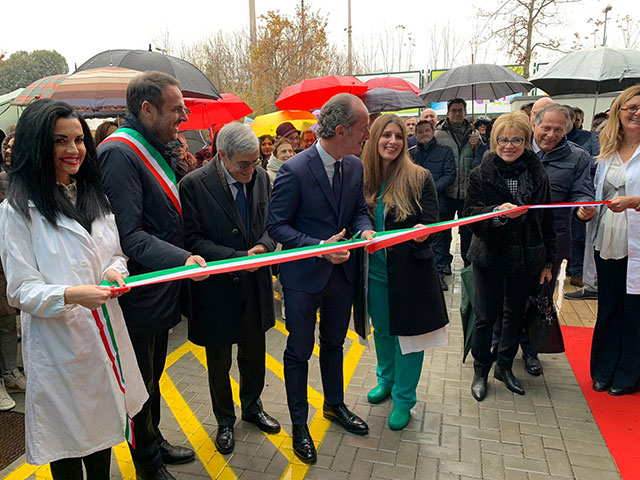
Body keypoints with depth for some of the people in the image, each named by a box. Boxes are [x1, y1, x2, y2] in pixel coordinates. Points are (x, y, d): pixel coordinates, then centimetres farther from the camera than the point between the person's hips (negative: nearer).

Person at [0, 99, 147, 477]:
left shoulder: (96, 198, 9)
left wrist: (115, 270, -10)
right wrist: (71, 295, -30)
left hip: (105, 335, 5)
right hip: (58, 344, -5)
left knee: (102, 427, 21)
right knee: (67, 446, 13)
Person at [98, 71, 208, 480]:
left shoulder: (162, 150, 11)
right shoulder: (119, 153, -20)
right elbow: (127, 234, -26)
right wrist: (182, 259, -36)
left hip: (164, 288, 9)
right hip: (140, 296, -9)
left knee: (154, 374, 24)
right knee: (141, 381, 10)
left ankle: (154, 441, 44)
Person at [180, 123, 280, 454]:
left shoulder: (261, 178, -1)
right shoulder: (194, 185, -17)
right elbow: (194, 240, -17)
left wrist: (263, 247, -15)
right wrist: (239, 258, -25)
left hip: (255, 284, 4)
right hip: (217, 289, -4)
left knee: (254, 354, 21)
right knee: (219, 362, 16)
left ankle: (252, 406, 47)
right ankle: (225, 420, 41)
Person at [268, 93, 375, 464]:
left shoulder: (355, 166, -2)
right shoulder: (294, 170, -21)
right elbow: (277, 225, -17)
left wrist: (365, 230, -12)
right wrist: (321, 248, -27)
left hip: (342, 273, 6)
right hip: (304, 277, -6)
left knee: (334, 344, 24)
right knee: (299, 351, 11)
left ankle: (335, 405, 47)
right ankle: (299, 423, 32)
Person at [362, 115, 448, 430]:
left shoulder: (419, 178, -8)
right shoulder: (362, 179, -2)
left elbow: (431, 222, -11)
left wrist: (422, 232, -32)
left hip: (410, 270, -3)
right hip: (375, 270, 3)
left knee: (408, 333, 7)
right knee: (381, 330, 20)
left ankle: (403, 399, 27)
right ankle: (386, 379, 46)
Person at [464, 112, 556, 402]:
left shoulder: (538, 175, 3)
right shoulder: (481, 175, -4)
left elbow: (547, 220, 9)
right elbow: (470, 214, -9)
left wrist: (548, 261, 10)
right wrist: (498, 212, -29)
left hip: (526, 258, 3)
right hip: (490, 256, -2)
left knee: (515, 314, 14)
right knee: (486, 316, 4)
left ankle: (505, 367, 34)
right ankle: (480, 371, 24)